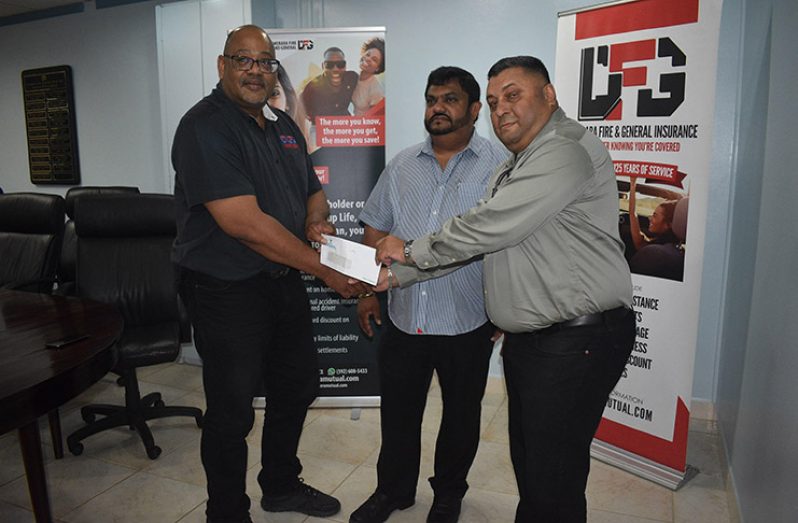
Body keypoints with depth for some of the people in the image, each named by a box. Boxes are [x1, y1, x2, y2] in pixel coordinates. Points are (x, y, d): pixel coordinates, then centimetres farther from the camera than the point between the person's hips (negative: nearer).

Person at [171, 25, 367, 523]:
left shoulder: (284, 126, 10)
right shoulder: (205, 126, -17)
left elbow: (314, 191, 17)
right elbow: (245, 223, -25)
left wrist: (316, 220, -8)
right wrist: (325, 269, -22)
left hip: (285, 280, 9)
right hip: (226, 290, -8)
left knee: (298, 388, 20)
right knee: (232, 411, 6)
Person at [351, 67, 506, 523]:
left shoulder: (499, 165, -4)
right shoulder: (402, 166, 8)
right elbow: (377, 231, 12)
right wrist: (369, 290, 8)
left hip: (468, 322, -3)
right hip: (404, 318, 3)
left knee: (461, 416, 15)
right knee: (398, 412, 15)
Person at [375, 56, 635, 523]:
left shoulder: (567, 151, -15)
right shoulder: (512, 170, 19)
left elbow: (489, 228, -21)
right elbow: (473, 239, 17)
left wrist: (411, 250, -8)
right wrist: (396, 275, 10)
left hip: (575, 343, -9)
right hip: (526, 340, 10)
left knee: (553, 484, 1)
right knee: (528, 464, 21)